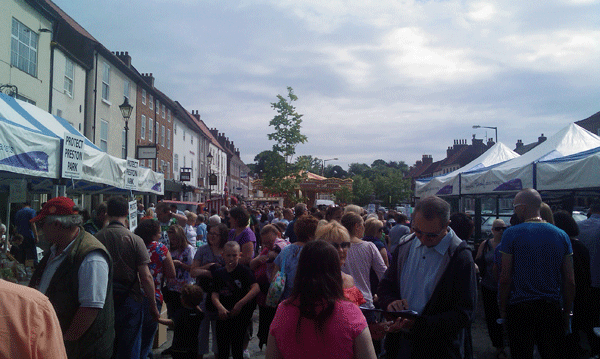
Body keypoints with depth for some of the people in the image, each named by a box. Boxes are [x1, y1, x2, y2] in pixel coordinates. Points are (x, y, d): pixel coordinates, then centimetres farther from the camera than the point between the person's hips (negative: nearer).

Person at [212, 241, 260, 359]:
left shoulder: (244, 271, -8)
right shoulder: (219, 273, 6)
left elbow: (256, 288, -20)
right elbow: (214, 294, -1)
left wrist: (240, 304, -25)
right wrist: (220, 307, -20)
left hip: (240, 315, -4)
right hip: (223, 315, 4)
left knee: (237, 345, 3)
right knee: (222, 348, 12)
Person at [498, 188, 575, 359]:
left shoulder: (511, 233, -7)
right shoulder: (561, 235, 4)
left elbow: (505, 278, -9)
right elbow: (570, 281, 4)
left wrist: (503, 308, 1)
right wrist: (567, 311, 13)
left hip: (519, 308, -3)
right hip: (552, 308, 3)